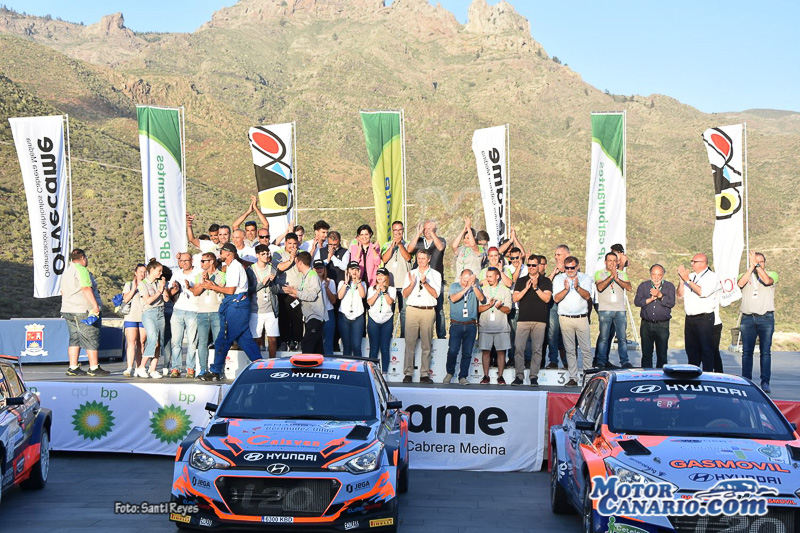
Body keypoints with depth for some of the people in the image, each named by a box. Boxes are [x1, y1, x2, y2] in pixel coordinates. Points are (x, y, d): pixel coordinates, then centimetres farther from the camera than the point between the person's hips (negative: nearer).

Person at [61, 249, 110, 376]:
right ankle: (94, 368, -3)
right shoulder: (81, 270, -11)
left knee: (74, 339, 11)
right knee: (91, 339, -4)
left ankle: (73, 368, 8)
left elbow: (63, 291, 22)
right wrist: (96, 305, -21)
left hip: (68, 310, 9)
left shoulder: (67, 271, 18)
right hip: (83, 311, -9)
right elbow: (86, 288, -21)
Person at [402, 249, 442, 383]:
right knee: (410, 342, -3)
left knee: (426, 344, 0)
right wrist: (412, 284, -12)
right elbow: (405, 294, 6)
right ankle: (408, 373, 0)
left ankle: (424, 374, 2)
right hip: (412, 310, 1)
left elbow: (435, 294, -3)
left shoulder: (435, 274, 9)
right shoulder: (411, 273, 14)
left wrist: (425, 283, -16)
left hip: (428, 311, -1)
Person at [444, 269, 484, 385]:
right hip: (456, 324, -1)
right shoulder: (454, 286, 6)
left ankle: (462, 377, 9)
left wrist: (473, 285, -19)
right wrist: (466, 287, -20)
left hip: (471, 325, 1)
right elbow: (453, 299, -14)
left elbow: (481, 298, -10)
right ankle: (449, 373, 14)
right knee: (453, 351, -8)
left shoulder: (476, 288, 9)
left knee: (467, 353, 1)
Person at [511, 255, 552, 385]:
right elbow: (515, 298, 2)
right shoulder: (521, 281, 13)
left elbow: (547, 298, -4)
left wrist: (536, 288, -13)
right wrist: (526, 288, -9)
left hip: (540, 320, -1)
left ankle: (534, 377, 4)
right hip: (523, 319, 1)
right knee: (519, 348, -6)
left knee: (537, 349, -1)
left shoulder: (546, 281, 9)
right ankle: (519, 376, 1)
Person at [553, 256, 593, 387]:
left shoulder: (585, 278, 6)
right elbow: (556, 298, -2)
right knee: (570, 350, 2)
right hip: (565, 318, 1)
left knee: (586, 349, -3)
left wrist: (577, 287, -24)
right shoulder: (558, 279, 7)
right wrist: (566, 289, -18)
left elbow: (587, 296, -8)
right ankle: (573, 378, 6)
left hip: (582, 317, 0)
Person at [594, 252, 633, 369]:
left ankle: (624, 361, 4)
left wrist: (617, 279, -12)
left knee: (622, 337, 0)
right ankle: (601, 362, 1)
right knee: (604, 337, -4)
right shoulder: (599, 274, 8)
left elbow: (628, 287, -1)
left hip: (620, 310, 2)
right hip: (605, 310, -2)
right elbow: (600, 287, -10)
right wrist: (611, 276, -14)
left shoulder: (622, 274, 15)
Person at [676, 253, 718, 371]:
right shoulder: (690, 275, 15)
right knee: (691, 348, 11)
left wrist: (687, 279, -16)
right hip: (690, 318, 6)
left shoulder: (711, 276, -4)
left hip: (705, 318, -6)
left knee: (706, 349, -5)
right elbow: (680, 294, 11)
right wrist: (682, 280, -4)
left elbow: (702, 292, -19)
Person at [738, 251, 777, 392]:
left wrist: (757, 265, -16)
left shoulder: (772, 274, 8)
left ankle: (765, 382, -1)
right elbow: (740, 283, -11)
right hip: (747, 318, 2)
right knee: (746, 352, 1)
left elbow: (767, 281, -15)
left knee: (766, 351, -3)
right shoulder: (745, 275, 12)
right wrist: (751, 267, -15)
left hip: (766, 318, -1)